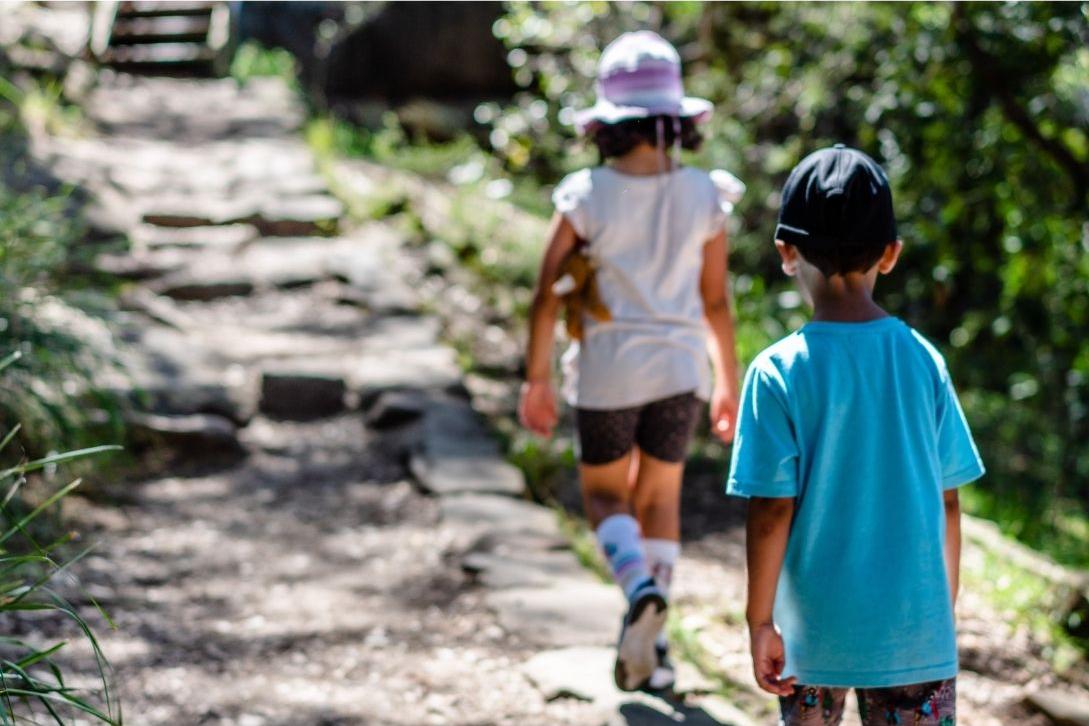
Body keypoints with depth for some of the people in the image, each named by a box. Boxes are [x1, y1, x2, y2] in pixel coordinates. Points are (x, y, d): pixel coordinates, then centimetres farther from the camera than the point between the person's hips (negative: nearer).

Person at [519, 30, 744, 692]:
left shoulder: (586, 197, -11)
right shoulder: (706, 196, -6)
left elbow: (548, 296, -8)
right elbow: (717, 302, -1)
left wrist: (537, 380, 3)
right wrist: (728, 383, 11)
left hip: (607, 370, -2)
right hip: (679, 368, 2)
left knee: (604, 495, 16)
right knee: (660, 499, 18)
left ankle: (641, 587, -14)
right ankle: (650, 643, 12)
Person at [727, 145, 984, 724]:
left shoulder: (778, 373, -10)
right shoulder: (923, 361, -3)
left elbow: (772, 510, -11)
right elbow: (947, 504, 2)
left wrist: (760, 620, -2)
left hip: (814, 631, -1)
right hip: (915, 628, 1)